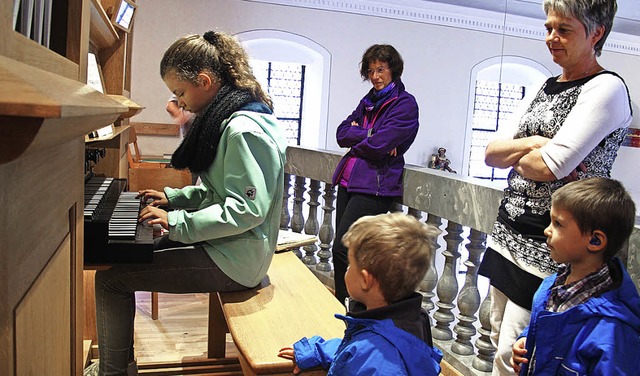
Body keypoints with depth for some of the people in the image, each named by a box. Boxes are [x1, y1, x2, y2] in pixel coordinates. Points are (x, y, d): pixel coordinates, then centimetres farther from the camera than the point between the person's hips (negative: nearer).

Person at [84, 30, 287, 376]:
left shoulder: (244, 129, -22)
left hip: (235, 258, -11)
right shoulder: (224, 118, 10)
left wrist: (177, 221, -22)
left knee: (110, 278, -11)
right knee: (126, 254, 17)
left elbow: (247, 209, -27)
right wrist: (173, 198, 8)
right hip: (224, 243, 11)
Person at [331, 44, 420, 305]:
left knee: (343, 249, -12)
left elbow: (379, 145, -17)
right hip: (349, 181, 8)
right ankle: (340, 305, 21)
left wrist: (356, 136, 2)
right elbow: (342, 133, 8)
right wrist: (370, 136, -8)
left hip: (375, 186, -8)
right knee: (343, 248, 10)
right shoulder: (369, 101, 19)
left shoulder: (405, 104, -5)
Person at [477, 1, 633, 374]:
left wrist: (515, 155, -2)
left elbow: (550, 167, -22)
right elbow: (491, 154, 7)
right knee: (500, 339, 16)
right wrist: (532, 143, -11)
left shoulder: (607, 88, -11)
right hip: (508, 231, 8)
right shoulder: (548, 86, 13)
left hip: (548, 246, -8)